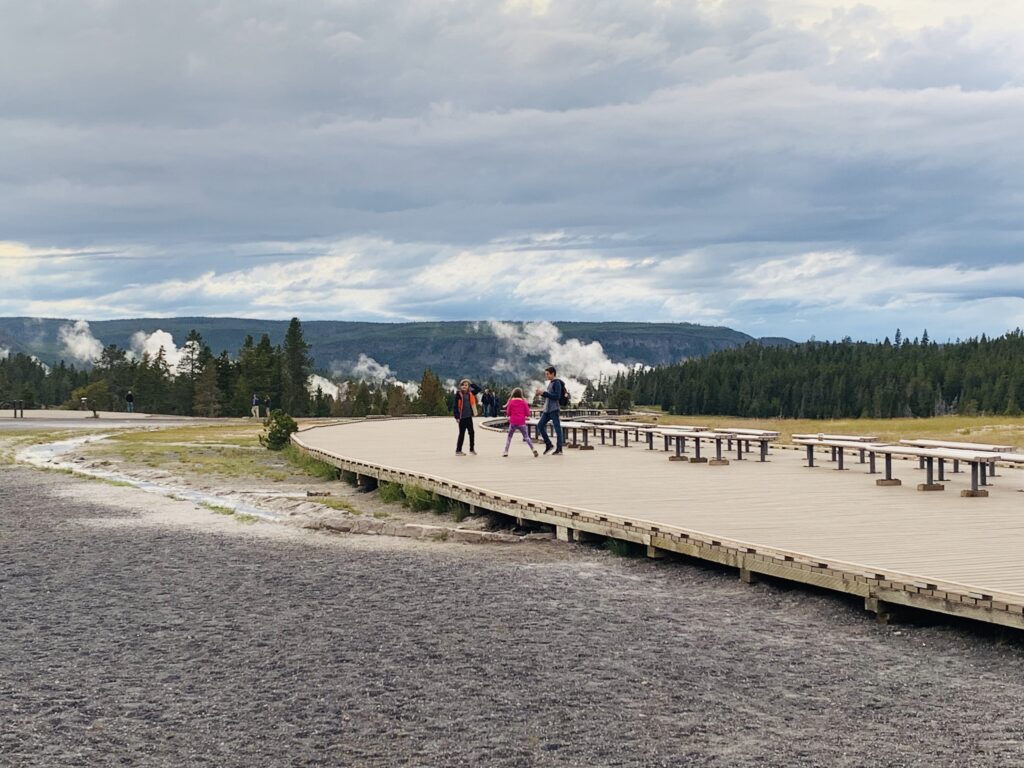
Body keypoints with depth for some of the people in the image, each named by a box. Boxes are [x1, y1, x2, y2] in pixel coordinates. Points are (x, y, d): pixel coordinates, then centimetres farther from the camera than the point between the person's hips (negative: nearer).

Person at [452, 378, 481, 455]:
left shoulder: (470, 393, 5)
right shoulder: (458, 394, -10)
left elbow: (478, 389, 12)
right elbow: (455, 406, -11)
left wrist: (471, 384, 1)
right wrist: (457, 417, -15)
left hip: (469, 417, 5)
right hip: (462, 417, -5)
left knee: (472, 432, 10)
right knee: (462, 434, 0)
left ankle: (472, 449, 23)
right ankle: (458, 450, 8)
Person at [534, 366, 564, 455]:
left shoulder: (557, 383, -8)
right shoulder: (550, 383, 17)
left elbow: (557, 396, -17)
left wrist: (544, 393, -16)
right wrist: (541, 393, 6)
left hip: (554, 409, -9)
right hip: (547, 409, 9)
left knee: (557, 428, -6)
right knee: (540, 425, 4)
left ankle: (559, 449, -5)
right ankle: (548, 444, 12)